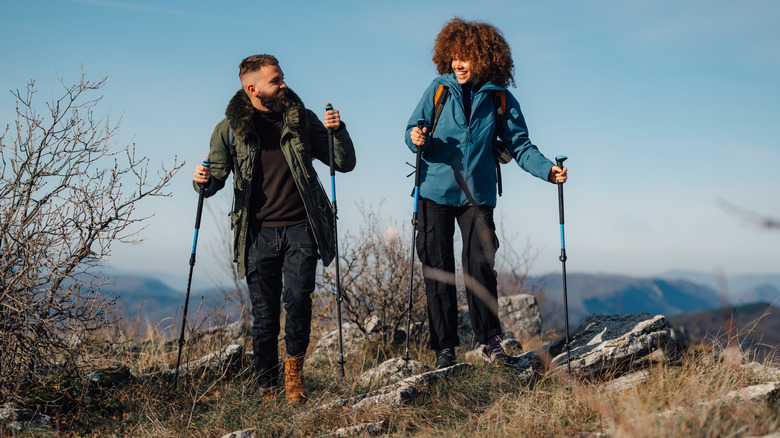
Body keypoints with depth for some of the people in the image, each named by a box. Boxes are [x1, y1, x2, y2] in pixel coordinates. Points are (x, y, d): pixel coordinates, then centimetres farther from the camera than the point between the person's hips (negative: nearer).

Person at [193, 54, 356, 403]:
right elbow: (217, 179, 8)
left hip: (300, 228, 0)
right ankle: (267, 392, 13)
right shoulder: (230, 129, 6)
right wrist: (204, 181, -15)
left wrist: (337, 131, -9)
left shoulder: (301, 119, 7)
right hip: (259, 232, 0)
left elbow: (345, 164, 9)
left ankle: (295, 366, 6)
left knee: (297, 296, -19)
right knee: (264, 316, 0)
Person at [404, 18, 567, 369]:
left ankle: (489, 340, 9)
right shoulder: (439, 89, 2)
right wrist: (416, 138, -18)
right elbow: (414, 129, 6)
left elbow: (520, 145, 2)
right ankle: (444, 347, 12)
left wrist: (547, 169, -13)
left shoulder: (500, 99, 2)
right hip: (435, 192, 1)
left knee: (480, 266, -7)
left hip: (477, 195, 0)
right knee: (437, 270, 2)